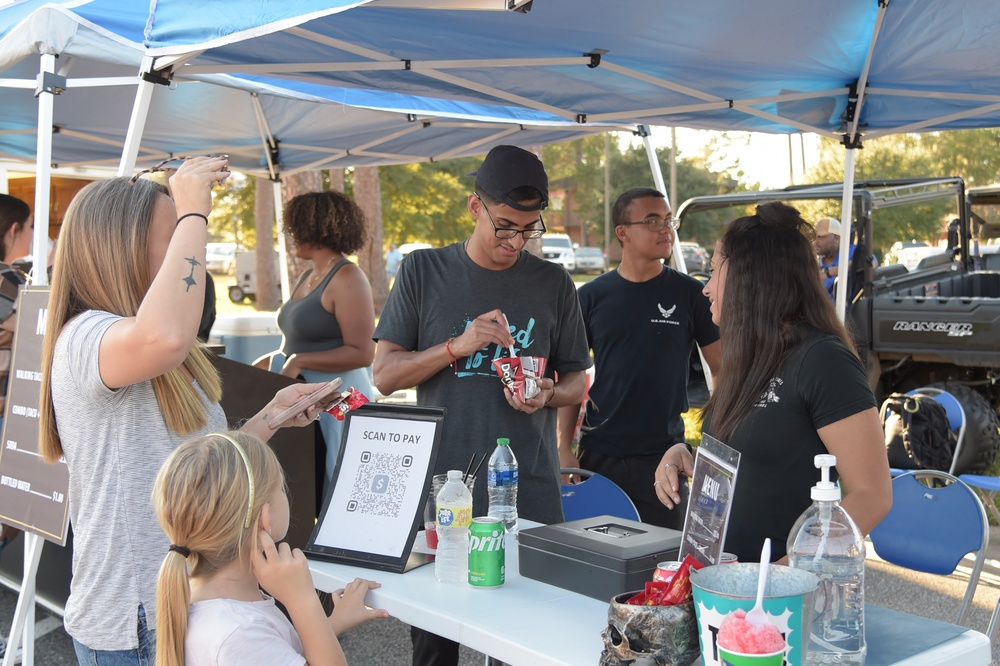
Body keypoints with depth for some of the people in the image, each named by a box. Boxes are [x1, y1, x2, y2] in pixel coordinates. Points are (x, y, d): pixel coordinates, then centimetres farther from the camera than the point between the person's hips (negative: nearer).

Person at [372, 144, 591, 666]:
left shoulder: (553, 284, 7)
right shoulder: (424, 271, 4)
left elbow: (576, 381, 13)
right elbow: (385, 374, 1)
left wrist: (548, 394, -10)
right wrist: (458, 346, -14)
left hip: (528, 490, 1)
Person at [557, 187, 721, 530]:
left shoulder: (690, 294, -1)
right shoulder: (592, 296, 2)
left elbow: (723, 369, 3)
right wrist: (563, 447, 0)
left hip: (664, 455, -1)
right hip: (599, 456, 1)